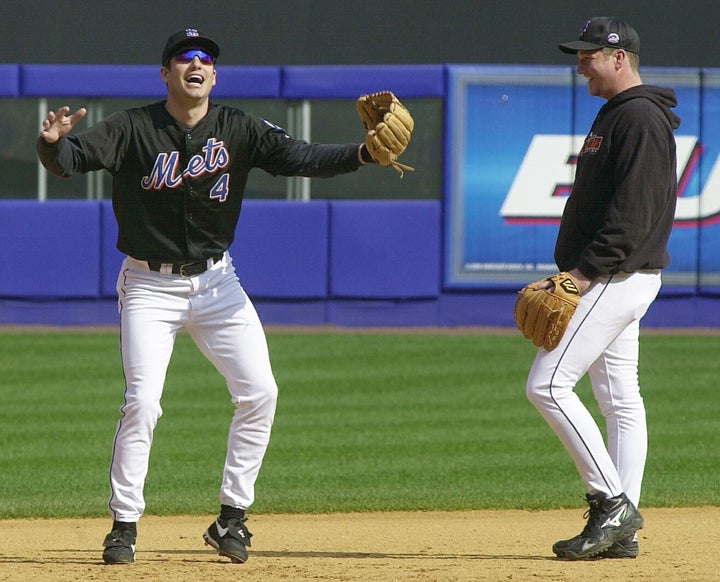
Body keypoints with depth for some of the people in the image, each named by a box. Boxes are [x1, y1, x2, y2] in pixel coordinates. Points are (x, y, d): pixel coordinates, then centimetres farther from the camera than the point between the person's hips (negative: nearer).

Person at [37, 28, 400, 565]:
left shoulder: (239, 130, -2)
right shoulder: (132, 130, -8)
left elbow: (301, 158, -12)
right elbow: (71, 159, -18)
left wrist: (364, 154, -29)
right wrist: (53, 143, -43)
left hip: (216, 282, 3)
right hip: (150, 288, -3)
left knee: (260, 392, -6)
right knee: (142, 403, -13)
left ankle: (232, 518, 5)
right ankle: (124, 526, -2)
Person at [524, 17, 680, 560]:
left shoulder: (640, 118, -14)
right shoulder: (616, 114, 19)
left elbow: (634, 209, -22)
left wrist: (588, 269, -24)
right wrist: (579, 272, 18)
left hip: (619, 276, -11)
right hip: (616, 278, 11)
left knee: (549, 383, -14)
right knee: (619, 398, 8)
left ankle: (612, 501, -14)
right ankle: (621, 528, 9)